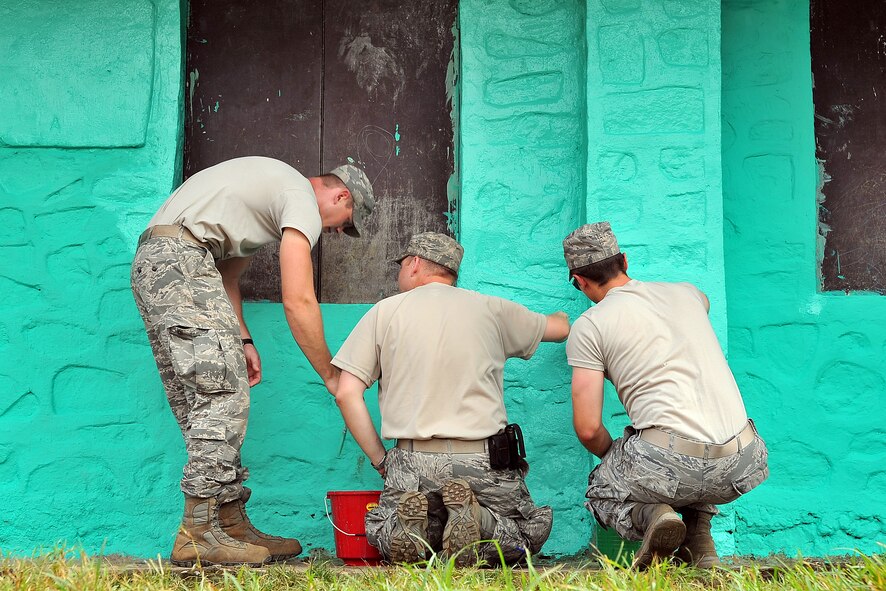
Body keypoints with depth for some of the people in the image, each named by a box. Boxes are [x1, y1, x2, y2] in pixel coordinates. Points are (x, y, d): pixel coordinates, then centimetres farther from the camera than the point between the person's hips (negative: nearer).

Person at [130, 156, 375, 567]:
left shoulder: (274, 187, 28)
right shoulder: (305, 202, -3)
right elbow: (298, 301, -10)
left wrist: (242, 340, 15)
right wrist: (330, 374, -2)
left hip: (148, 263, 11)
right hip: (181, 259, -11)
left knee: (201, 404, 7)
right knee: (223, 394, -14)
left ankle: (232, 524, 9)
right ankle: (199, 534, -16)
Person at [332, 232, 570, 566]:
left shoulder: (385, 310, 8)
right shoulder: (491, 309, 13)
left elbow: (346, 394, 2)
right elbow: (561, 329, 28)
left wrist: (380, 460, 10)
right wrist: (561, 316, 53)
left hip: (413, 463, 0)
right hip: (483, 462, 0)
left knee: (379, 533, 25)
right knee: (530, 532, 20)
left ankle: (412, 521, -12)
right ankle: (476, 519, -14)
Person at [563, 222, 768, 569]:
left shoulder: (588, 326, 3)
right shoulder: (686, 293, 18)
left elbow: (588, 429, -2)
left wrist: (613, 457, 20)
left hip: (671, 461, -5)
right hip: (740, 466, 5)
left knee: (600, 490, 26)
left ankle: (648, 515, -7)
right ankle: (699, 536, 15)